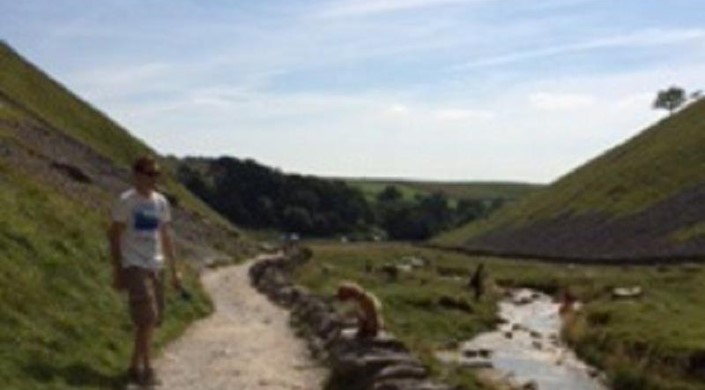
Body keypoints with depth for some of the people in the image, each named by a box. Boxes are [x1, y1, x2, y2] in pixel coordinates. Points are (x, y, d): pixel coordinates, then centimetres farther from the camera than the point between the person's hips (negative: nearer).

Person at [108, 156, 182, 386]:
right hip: (135, 267, -6)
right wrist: (117, 271, -10)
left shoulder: (161, 202, 12)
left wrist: (174, 270, 15)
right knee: (147, 319, -12)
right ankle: (146, 370, -5)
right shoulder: (126, 201, -6)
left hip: (156, 267, 6)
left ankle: (135, 367, 19)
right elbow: (114, 236, -5)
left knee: (150, 321, 9)